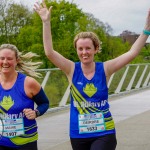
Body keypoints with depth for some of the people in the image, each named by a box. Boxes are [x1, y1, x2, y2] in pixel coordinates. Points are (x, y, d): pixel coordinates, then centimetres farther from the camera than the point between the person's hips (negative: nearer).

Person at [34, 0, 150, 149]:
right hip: (78, 135, 2)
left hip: (104, 133, -1)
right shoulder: (72, 69, -5)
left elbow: (132, 53, -9)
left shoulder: (105, 69, -4)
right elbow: (49, 52, -16)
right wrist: (46, 22, -21)